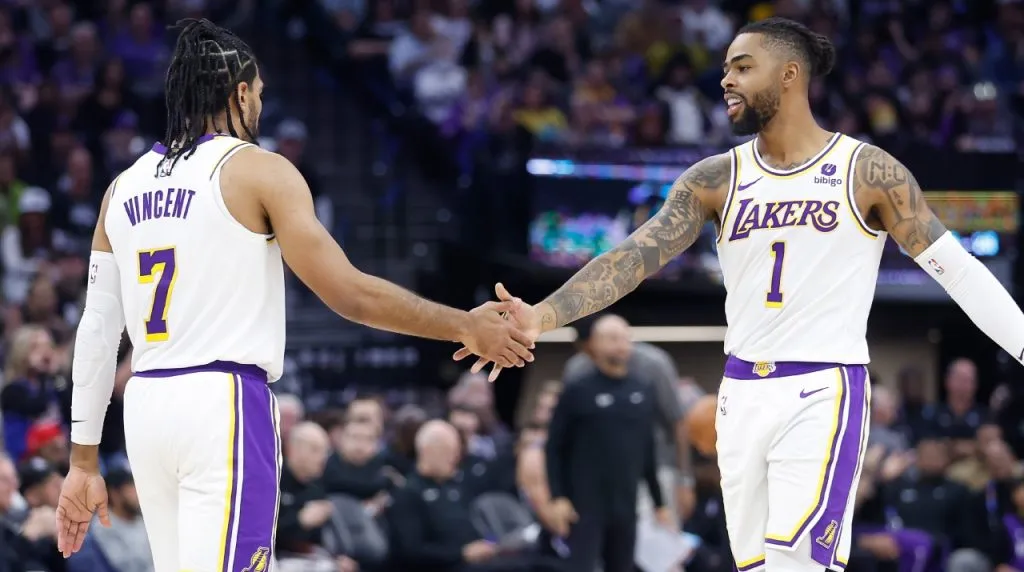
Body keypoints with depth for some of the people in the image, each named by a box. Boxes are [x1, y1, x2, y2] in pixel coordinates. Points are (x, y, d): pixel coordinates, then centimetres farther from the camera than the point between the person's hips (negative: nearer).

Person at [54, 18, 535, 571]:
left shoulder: (124, 187, 13)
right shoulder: (259, 171, -3)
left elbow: (96, 331, 12)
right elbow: (350, 294, -7)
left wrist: (84, 461, 17)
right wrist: (466, 327, 3)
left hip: (145, 405, 6)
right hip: (222, 402, -6)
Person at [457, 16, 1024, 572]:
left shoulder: (867, 171, -3)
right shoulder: (714, 180, 5)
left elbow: (957, 269, -1)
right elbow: (636, 254, -6)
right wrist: (542, 316, -20)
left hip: (823, 390, -4)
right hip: (743, 394, 4)